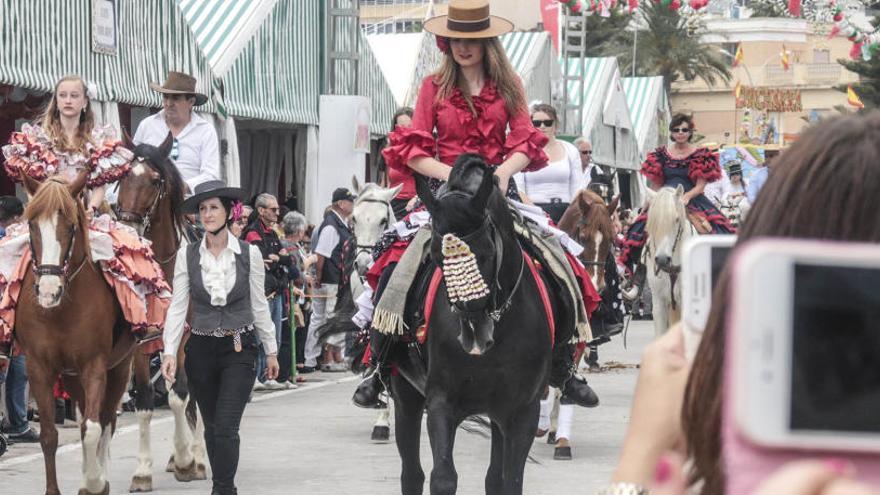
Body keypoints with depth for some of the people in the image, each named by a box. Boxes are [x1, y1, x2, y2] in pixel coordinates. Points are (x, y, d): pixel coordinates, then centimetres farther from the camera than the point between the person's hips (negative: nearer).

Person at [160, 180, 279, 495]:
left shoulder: (249, 253, -4)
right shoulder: (187, 255, -2)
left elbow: (259, 305, 3)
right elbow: (177, 307, -2)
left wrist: (271, 350, 7)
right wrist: (170, 351, -11)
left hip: (240, 349, -2)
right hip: (201, 349, 2)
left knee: (226, 427, -13)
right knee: (212, 428, 12)